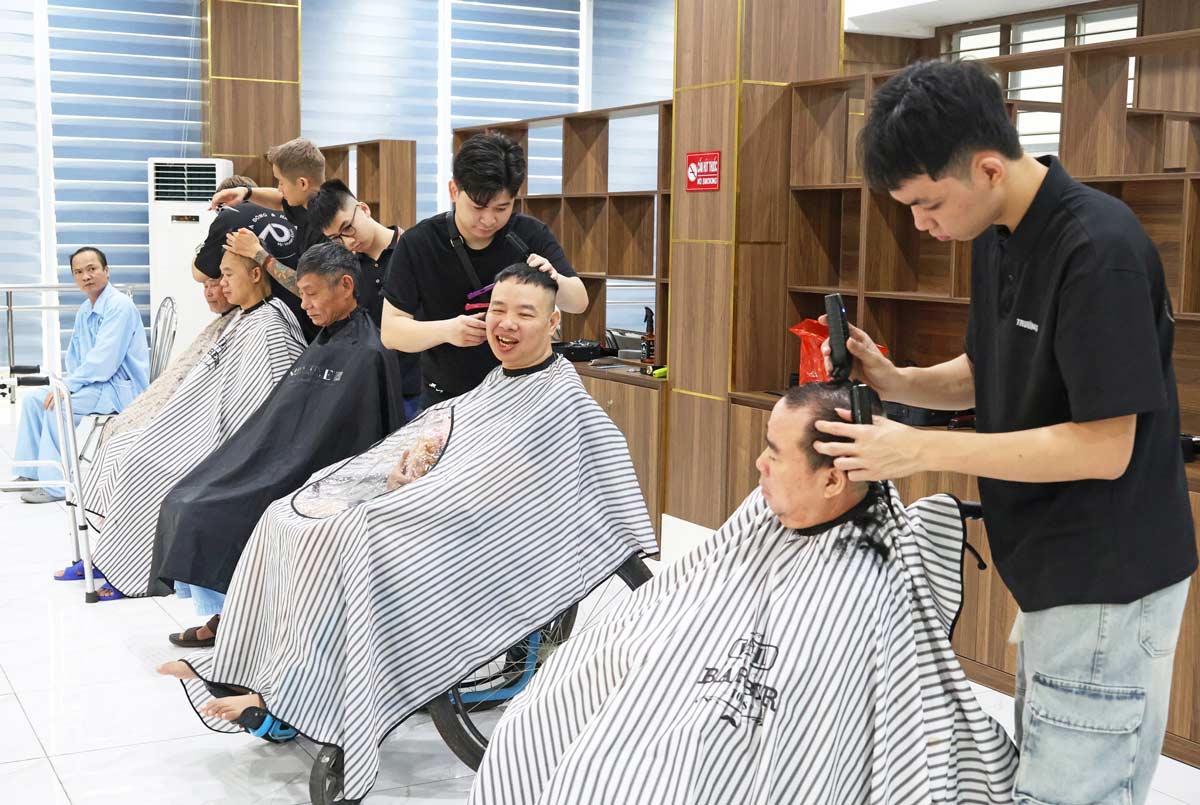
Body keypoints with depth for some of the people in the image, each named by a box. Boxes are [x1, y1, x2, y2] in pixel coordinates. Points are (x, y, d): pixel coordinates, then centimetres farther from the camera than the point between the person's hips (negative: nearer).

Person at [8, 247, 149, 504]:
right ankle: (29, 473, 10)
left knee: (58, 406, -25)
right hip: (96, 384, 9)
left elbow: (104, 359, -23)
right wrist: (67, 384, 2)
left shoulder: (119, 306, -15)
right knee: (33, 400, 4)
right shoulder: (84, 311, 13)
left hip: (121, 388, -9)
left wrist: (67, 386, -20)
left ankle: (55, 485, -19)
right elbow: (74, 357, 22)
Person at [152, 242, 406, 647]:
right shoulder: (320, 346, 15)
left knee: (203, 513, -17)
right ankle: (223, 616, 3)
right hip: (274, 465, 9)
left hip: (310, 484, -9)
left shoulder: (367, 354, -14)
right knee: (183, 501, -2)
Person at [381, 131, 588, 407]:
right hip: (447, 397, 0)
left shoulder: (532, 235, -8)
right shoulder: (417, 244, -12)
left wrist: (555, 281, -26)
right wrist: (446, 331, -32)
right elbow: (391, 331, -12)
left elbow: (579, 302, -3)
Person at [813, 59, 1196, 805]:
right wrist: (895, 381, -5)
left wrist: (923, 449, -24)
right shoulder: (998, 237, 4)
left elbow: (1105, 446, -24)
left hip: (1109, 580, -9)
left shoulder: (1100, 251, -24)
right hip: (1056, 568, 9)